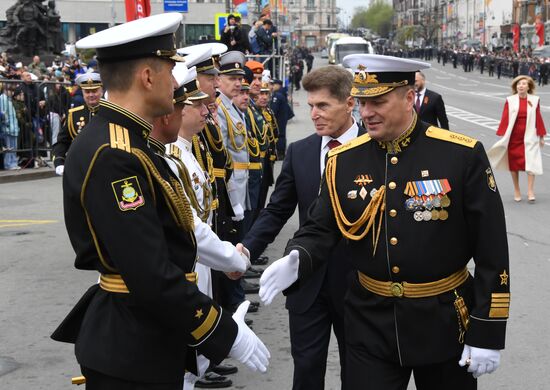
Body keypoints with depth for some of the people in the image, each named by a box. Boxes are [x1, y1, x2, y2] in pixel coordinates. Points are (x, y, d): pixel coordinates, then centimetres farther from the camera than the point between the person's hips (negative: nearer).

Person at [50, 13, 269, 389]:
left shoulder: (115, 142, 8)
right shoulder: (115, 157, -24)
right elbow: (151, 276, -27)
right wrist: (227, 333, -19)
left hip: (141, 338, 10)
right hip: (131, 351, -10)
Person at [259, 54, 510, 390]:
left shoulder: (463, 155, -12)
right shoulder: (344, 159, -2)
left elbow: (492, 249, -9)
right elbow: (320, 229, 4)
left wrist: (488, 333, -9)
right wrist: (295, 261, -20)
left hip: (444, 323, -1)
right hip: (370, 324, 2)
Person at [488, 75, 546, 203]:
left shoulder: (535, 100, -1)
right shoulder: (510, 100, -3)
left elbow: (538, 119, 3)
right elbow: (505, 119, -3)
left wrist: (541, 136, 6)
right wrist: (502, 136, -5)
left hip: (529, 137, 0)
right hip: (513, 137, 0)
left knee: (531, 162, -10)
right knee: (514, 163, 7)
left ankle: (530, 191, -6)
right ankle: (516, 191, 20)